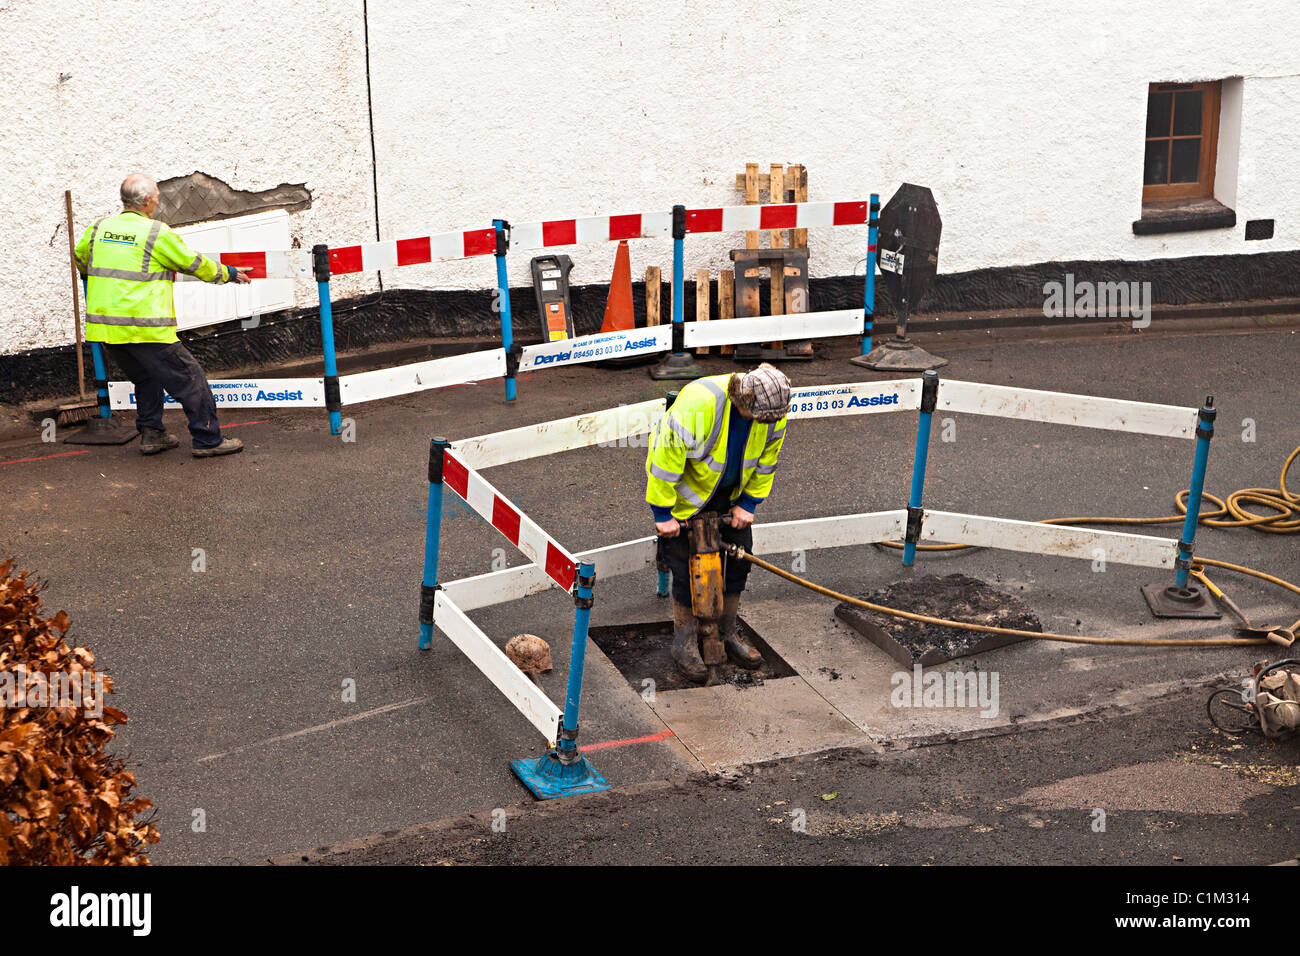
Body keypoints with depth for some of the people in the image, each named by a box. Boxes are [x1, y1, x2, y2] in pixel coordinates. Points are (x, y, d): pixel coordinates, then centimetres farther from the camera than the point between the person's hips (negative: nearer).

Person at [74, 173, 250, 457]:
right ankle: (208, 441, 5)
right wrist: (228, 273, 19)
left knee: (146, 379, 26)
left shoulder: (99, 228, 9)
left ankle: (151, 435, 26)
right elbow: (195, 264, 2)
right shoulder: (158, 233, -9)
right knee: (189, 379, 3)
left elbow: (80, 259, 28)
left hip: (103, 325, 7)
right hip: (144, 327, -7)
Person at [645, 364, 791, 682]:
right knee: (687, 566, -5)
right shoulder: (699, 403, -38)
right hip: (685, 489, -6)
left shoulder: (773, 411, -18)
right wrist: (663, 513, -25)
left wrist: (747, 504, -3)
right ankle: (684, 642, 12)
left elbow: (765, 463, 0)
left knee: (739, 557, 6)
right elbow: (666, 456, -31)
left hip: (727, 493, 6)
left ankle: (727, 632, 25)